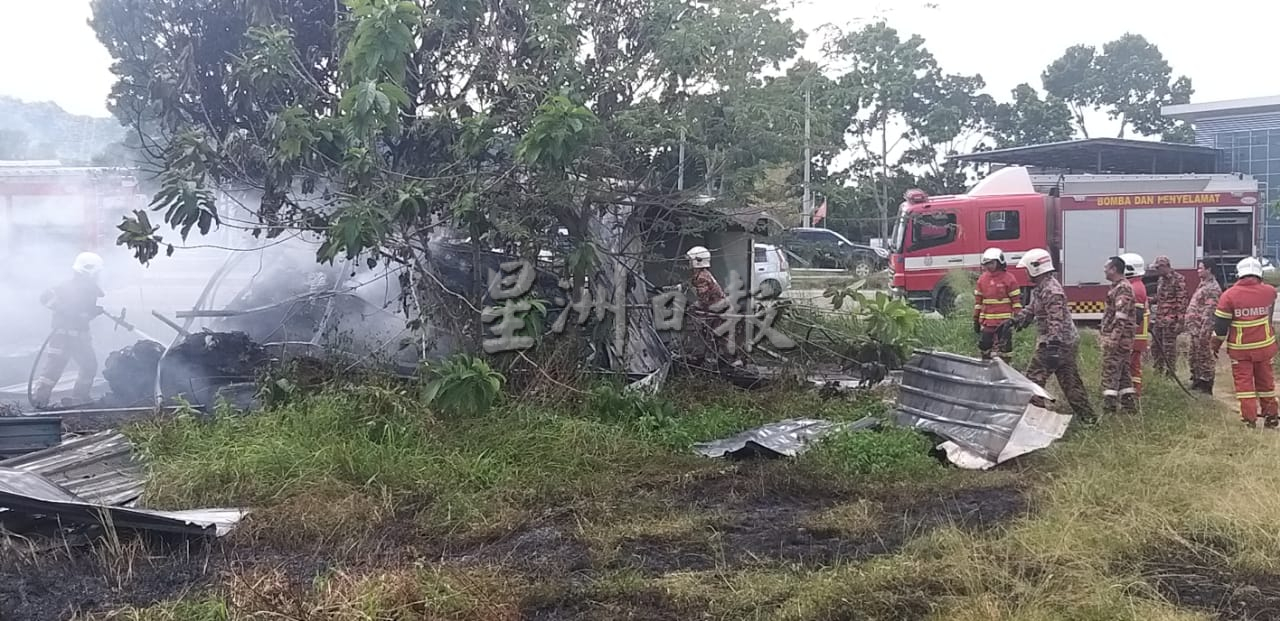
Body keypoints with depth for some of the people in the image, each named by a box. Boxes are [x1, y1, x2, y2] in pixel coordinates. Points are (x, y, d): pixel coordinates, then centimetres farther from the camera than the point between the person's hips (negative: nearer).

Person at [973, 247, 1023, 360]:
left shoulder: (1009, 279, -4)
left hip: (1004, 322, -4)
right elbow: (978, 301, 14)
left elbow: (1017, 300, -3)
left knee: (1002, 351, 0)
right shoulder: (982, 279, 10)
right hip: (987, 322, 4)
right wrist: (976, 320, 12)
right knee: (985, 349, 7)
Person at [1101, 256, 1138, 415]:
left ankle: (1108, 408, -7)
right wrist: (1104, 331, 25)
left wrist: (1113, 339, -26)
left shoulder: (1122, 288, -15)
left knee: (1110, 372, -8)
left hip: (1117, 339, -10)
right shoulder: (1119, 287, 17)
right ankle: (1129, 405, 20)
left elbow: (1121, 316, -23)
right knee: (1122, 373, 14)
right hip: (1121, 340, 10)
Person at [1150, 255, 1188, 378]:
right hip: (1159, 320, 9)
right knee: (1155, 346, 12)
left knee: (1169, 348, -3)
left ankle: (1170, 374, 4)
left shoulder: (1178, 280, -12)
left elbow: (1181, 301, -15)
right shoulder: (1161, 280, 14)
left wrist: (1179, 321, -18)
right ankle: (1158, 372, 22)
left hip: (1170, 321, -9)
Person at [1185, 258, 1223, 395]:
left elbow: (1209, 312, -22)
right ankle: (1197, 381, 27)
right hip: (1195, 328, 10)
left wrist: (1204, 332, -24)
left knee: (1204, 357, -2)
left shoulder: (1212, 288, -17)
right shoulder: (1203, 284, 15)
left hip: (1202, 329, -10)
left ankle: (1206, 387, 5)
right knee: (1195, 356, 17)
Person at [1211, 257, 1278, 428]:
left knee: (1244, 381, 3)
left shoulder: (1229, 295, -13)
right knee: (1265, 380, 15)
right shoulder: (1269, 292, -5)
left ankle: (1249, 419, -1)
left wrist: (1215, 344, 5)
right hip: (1264, 345, 3)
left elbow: (1220, 324, -9)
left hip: (1240, 348, -3)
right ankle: (1271, 416, 23)